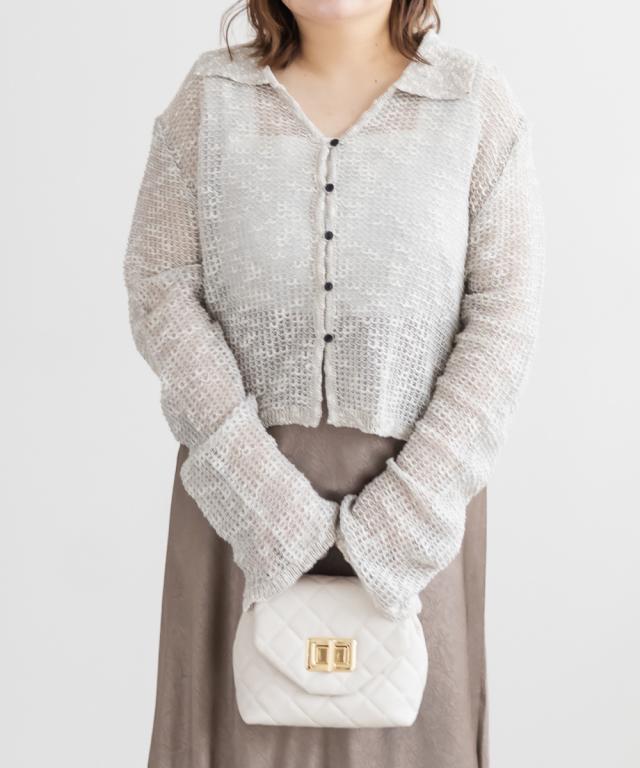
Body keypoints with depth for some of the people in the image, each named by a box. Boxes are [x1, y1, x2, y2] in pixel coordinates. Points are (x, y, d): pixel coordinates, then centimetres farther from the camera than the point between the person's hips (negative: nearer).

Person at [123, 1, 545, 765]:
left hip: (410, 471, 0)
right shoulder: (209, 95, 1)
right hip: (244, 469, 1)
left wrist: (418, 498, -15)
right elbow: (161, 289, -6)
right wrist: (253, 482, -16)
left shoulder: (478, 101, -2)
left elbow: (506, 310, -6)